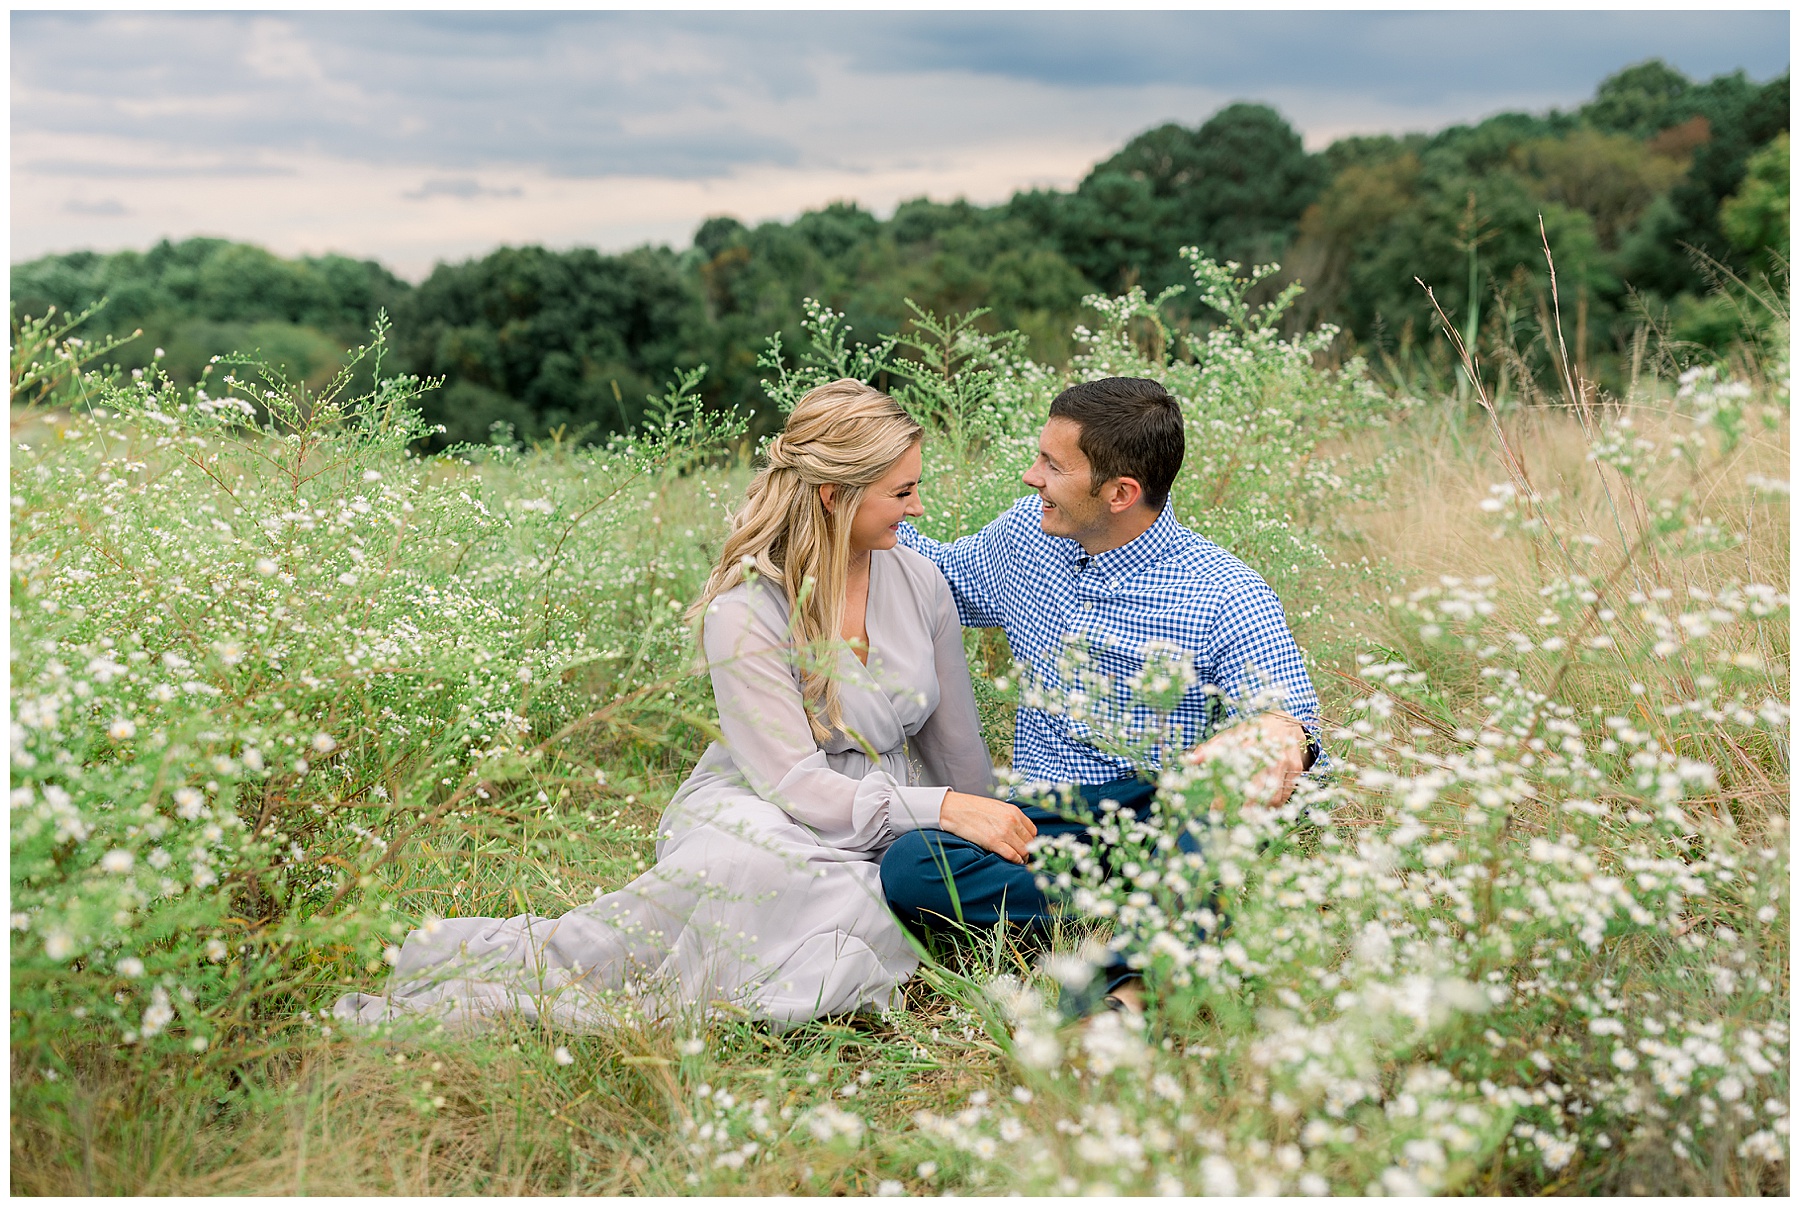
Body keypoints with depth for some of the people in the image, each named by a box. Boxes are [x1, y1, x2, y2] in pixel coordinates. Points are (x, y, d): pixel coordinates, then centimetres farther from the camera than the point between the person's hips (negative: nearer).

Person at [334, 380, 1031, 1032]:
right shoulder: (744, 612, -15)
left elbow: (957, 745, 13)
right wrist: (940, 809, -28)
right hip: (757, 810, -5)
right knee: (758, 861, -43)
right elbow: (789, 781, -21)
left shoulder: (919, 583, 3)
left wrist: (989, 847, 17)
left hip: (883, 832, 5)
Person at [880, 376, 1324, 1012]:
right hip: (1041, 819, 4)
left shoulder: (1228, 599, -10)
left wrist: (1283, 734, -35)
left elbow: (1285, 719, -9)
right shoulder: (1025, 533, 8)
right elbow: (944, 574, 28)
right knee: (907, 866, -28)